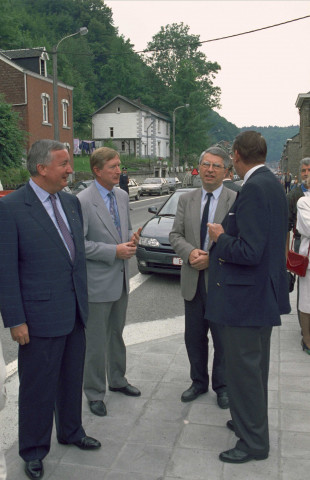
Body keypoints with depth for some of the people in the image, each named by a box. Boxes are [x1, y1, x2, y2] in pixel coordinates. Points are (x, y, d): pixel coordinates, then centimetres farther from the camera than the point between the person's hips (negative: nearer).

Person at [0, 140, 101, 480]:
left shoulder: (71, 202, 7)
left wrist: (83, 297, 13)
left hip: (75, 311, 6)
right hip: (41, 315, -6)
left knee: (72, 378, 21)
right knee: (38, 387, 10)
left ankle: (71, 432, 44)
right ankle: (33, 452, 32)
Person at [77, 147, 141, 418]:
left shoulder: (123, 197, 7)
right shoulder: (83, 201, -16)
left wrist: (132, 240, -4)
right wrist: (114, 251, -22)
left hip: (121, 280, 7)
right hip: (97, 283, -7)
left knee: (117, 334, 22)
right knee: (96, 342, 6)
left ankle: (117, 380, 40)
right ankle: (95, 393, 23)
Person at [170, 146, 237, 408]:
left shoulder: (236, 201, -7)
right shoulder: (186, 200, 7)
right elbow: (175, 234, 4)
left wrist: (212, 258, -20)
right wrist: (190, 252, -15)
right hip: (193, 280, 4)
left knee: (223, 339, 10)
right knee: (194, 337, 16)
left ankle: (222, 386, 31)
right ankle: (199, 382, 36)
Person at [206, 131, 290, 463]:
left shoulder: (255, 189, -23)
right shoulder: (272, 184, 8)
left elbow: (250, 252, -28)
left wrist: (220, 237, -13)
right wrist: (226, 238, 13)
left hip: (245, 297, -10)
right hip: (265, 294, 10)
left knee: (243, 369, 4)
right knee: (255, 366, 23)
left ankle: (253, 442, 20)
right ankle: (252, 421, 42)